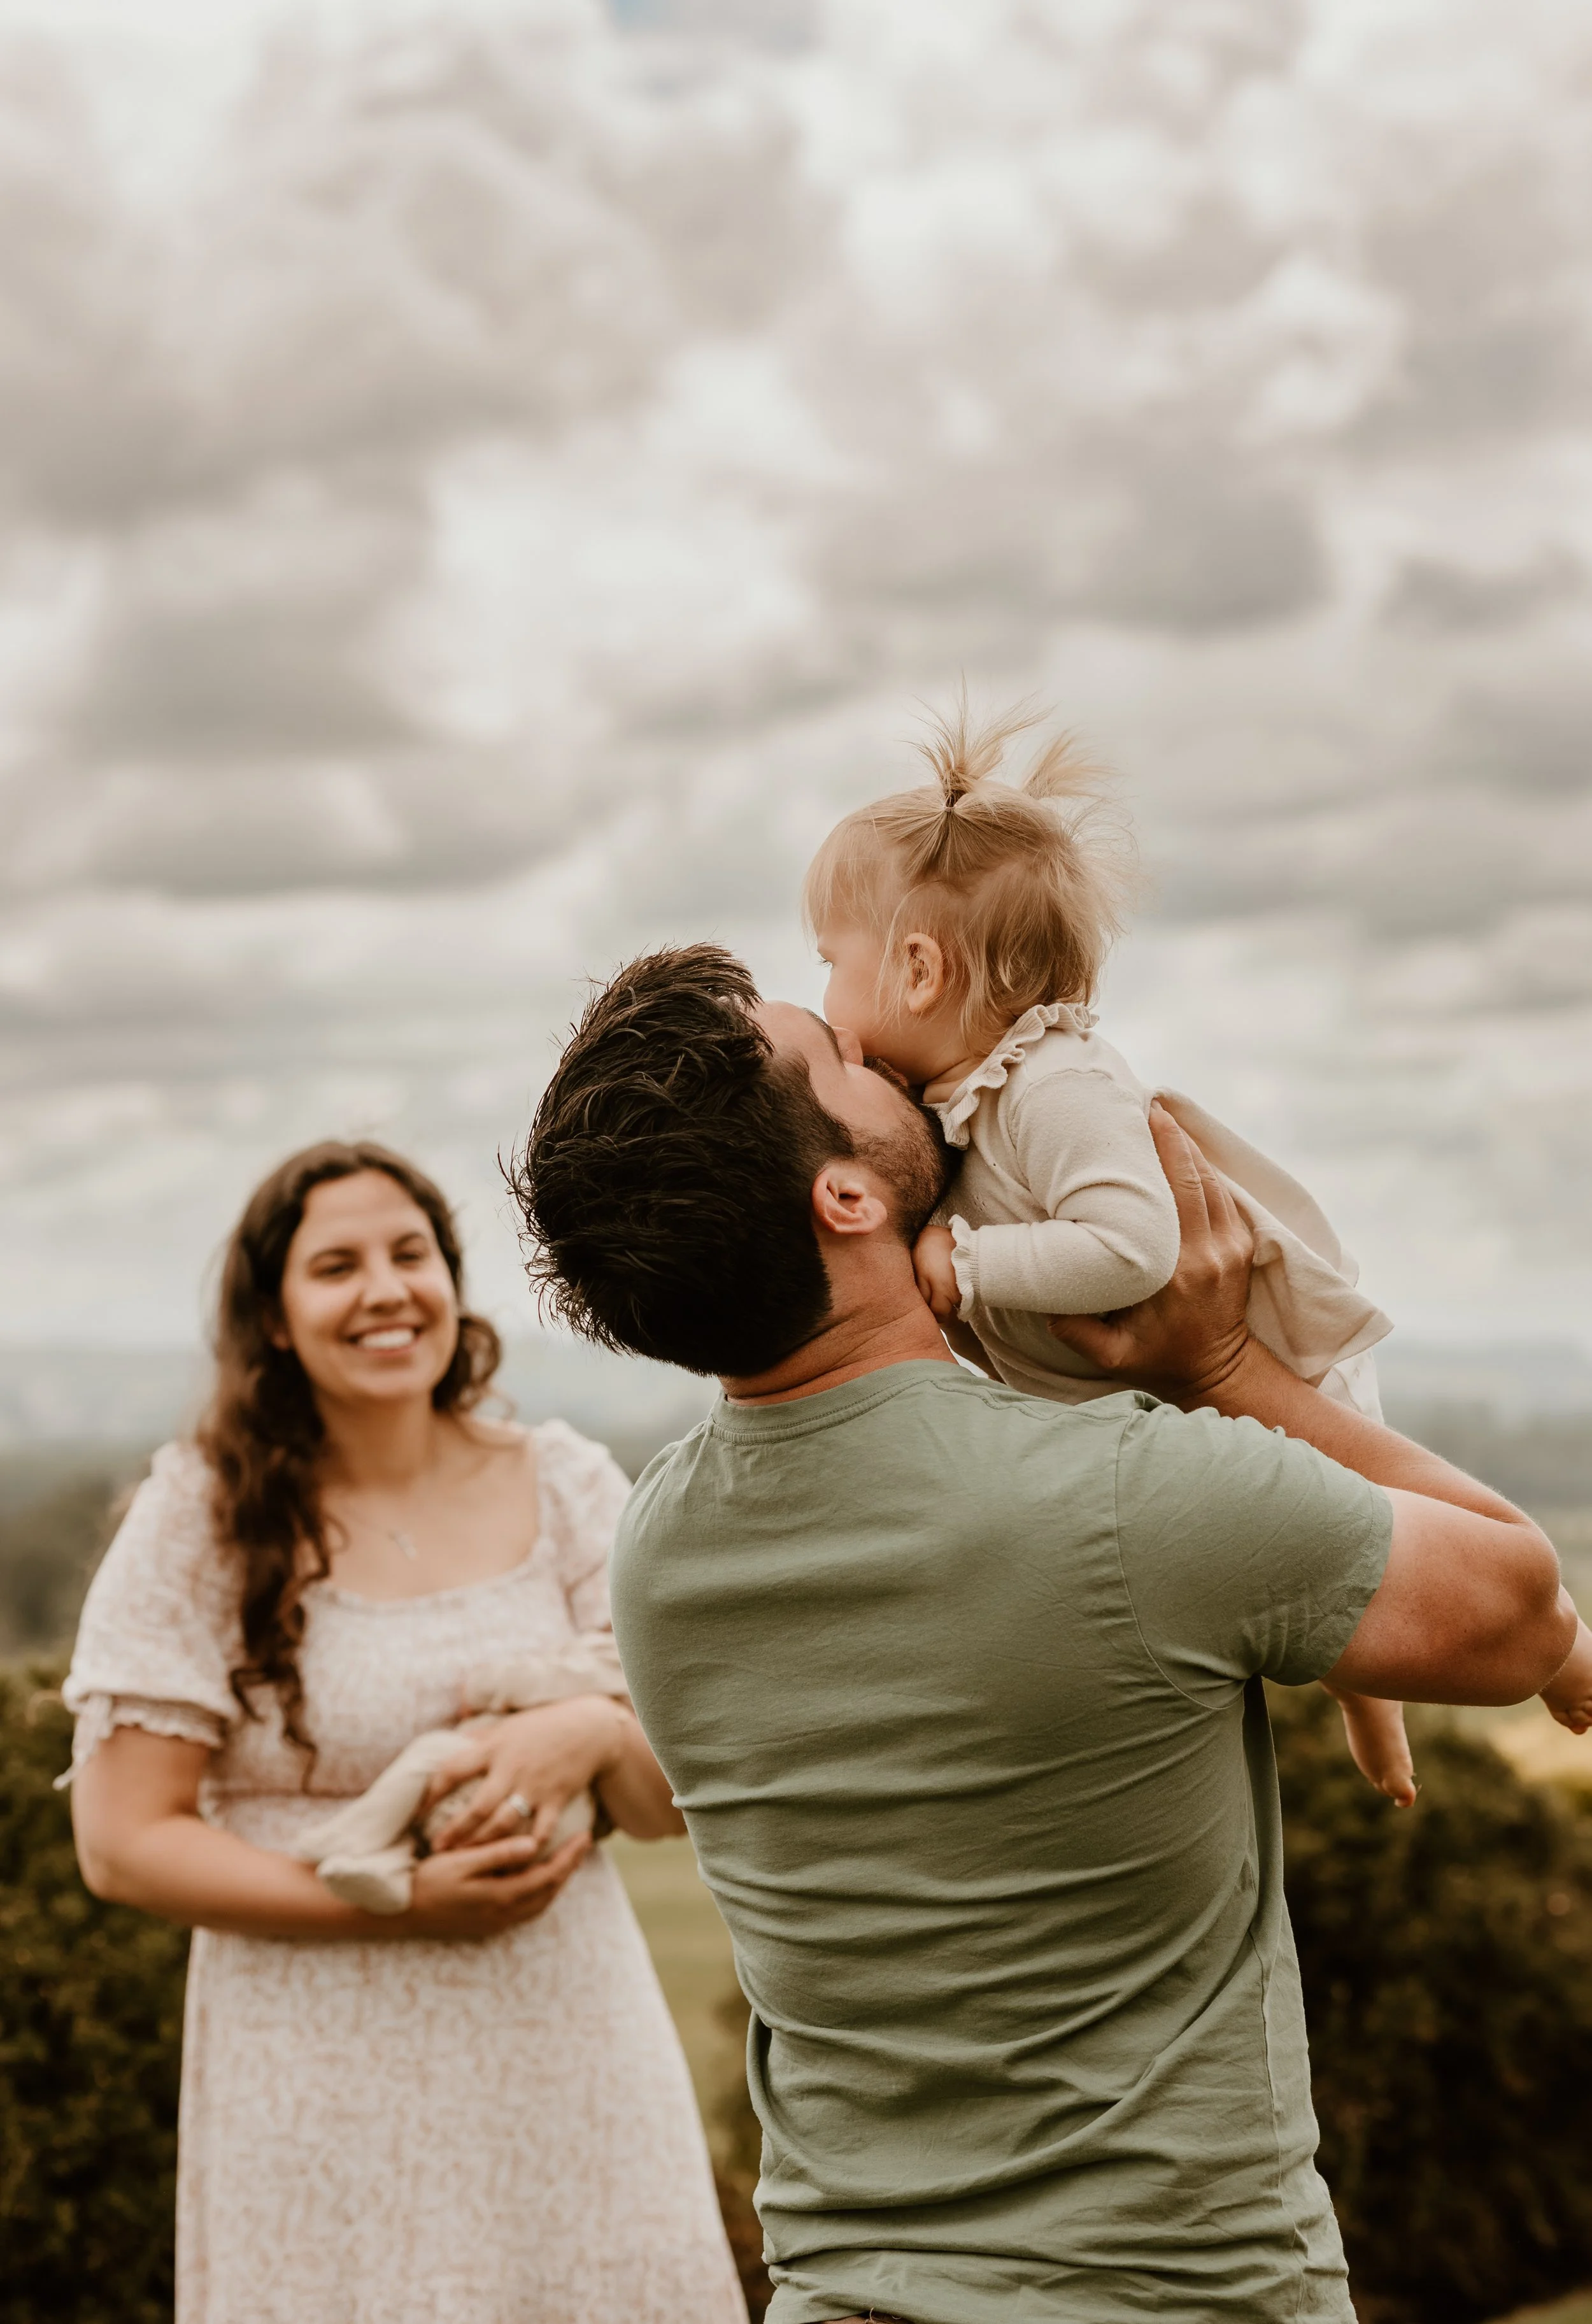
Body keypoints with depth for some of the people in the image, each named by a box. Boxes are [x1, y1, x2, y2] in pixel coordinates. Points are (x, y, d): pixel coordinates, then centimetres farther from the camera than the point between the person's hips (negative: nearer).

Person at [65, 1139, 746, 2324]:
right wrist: (396, 1902, -16)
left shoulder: (566, 1487, 6)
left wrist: (596, 1732, -16)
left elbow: (673, 1803, 8)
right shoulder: (202, 1522, -3)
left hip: (568, 2055, 3)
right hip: (326, 2084, -2)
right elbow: (123, 1842, -5)